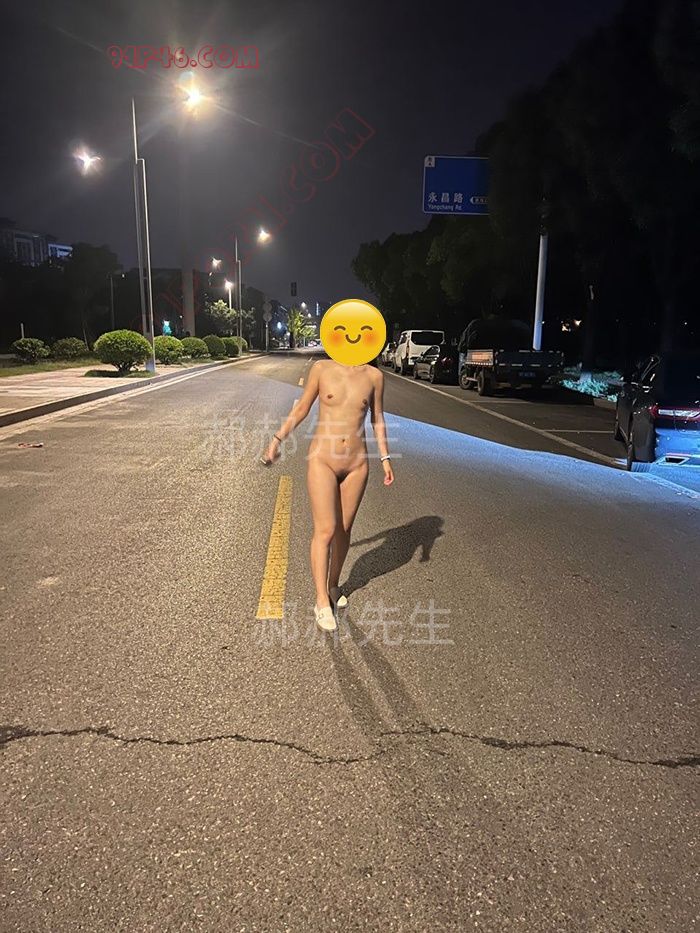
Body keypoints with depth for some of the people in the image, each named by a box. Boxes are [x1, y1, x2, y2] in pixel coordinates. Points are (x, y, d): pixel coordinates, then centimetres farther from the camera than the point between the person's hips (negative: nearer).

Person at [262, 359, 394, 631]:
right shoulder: (322, 368, -2)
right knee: (325, 530, -7)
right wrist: (278, 439, 1)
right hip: (322, 460, -2)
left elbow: (377, 419, 12)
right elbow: (301, 408, 6)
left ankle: (333, 586, 31)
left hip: (356, 464, 2)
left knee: (343, 529, 11)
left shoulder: (374, 376, 2)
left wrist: (385, 458, 8)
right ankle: (322, 602, 2)